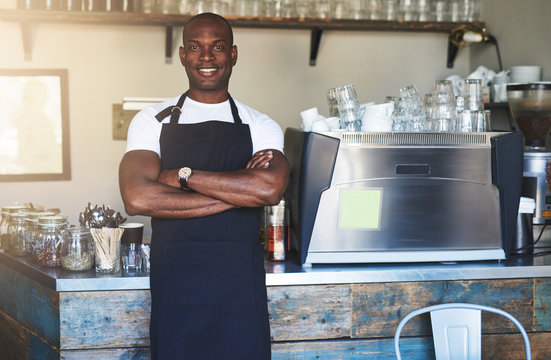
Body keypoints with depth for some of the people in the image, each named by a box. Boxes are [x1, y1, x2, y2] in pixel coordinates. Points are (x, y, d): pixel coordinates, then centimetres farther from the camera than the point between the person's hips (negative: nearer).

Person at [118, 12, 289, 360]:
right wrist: (236, 193, -11)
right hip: (175, 277, 0)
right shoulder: (153, 121, 5)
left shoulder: (260, 127, 7)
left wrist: (184, 175, -12)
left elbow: (270, 189, -15)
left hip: (241, 281, 0)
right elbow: (137, 198, -11)